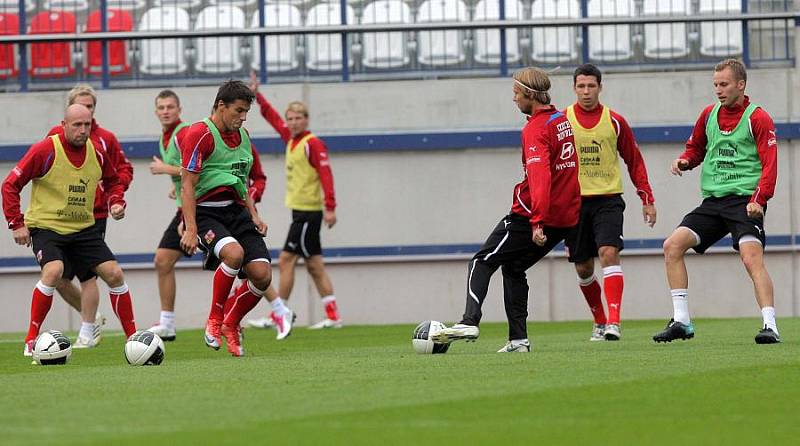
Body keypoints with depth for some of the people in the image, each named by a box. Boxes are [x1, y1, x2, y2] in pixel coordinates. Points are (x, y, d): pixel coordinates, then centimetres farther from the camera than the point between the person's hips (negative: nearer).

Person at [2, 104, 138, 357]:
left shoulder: (97, 153, 1)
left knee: (114, 274, -3)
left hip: (84, 228, 5)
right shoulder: (44, 151, -14)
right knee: (53, 271, -30)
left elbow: (112, 181, 21)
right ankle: (31, 340, -18)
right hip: (45, 226, -5)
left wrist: (116, 202, 1)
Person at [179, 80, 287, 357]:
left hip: (237, 210, 7)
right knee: (234, 253, -34)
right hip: (206, 211, -7)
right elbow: (188, 185, -14)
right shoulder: (200, 134, -9)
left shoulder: (242, 136, 16)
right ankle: (214, 321, -14)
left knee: (262, 275, -8)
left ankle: (231, 324, 18)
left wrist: (254, 216, 14)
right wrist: (191, 229, -20)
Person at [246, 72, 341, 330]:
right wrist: (257, 96, 28)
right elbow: (273, 118, 27)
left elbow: (326, 174, -19)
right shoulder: (291, 139, 12)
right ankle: (333, 316, 7)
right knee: (314, 265, 7)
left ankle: (278, 316, -5)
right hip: (300, 210, 9)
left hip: (308, 212, -9)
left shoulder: (313, 144, -12)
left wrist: (330, 207, -25)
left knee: (286, 260, -7)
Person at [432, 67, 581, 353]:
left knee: (482, 262, -1)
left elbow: (540, 176, -27)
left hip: (532, 215, -8)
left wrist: (537, 221, -32)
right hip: (566, 217, 8)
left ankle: (470, 322, -17)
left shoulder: (536, 129, -15)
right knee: (513, 268, 19)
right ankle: (518, 339, 10)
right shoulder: (563, 120, 13)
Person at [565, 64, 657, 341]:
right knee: (583, 268, 6)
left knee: (609, 253, -21)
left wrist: (647, 199, 7)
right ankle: (599, 322, 24)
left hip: (608, 199, -2)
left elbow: (634, 161, 10)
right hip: (575, 201, 2)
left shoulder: (614, 121, 3)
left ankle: (614, 322, -26)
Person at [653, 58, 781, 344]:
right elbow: (696, 147, 27)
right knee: (672, 246, -5)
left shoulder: (758, 118, -5)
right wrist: (684, 161, 4)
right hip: (713, 200, 7)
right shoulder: (709, 115, 13)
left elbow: (770, 165, -11)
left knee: (752, 257, -25)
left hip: (745, 200, -7)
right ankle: (681, 321, 0)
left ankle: (770, 326, -26)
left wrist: (759, 199, -24)